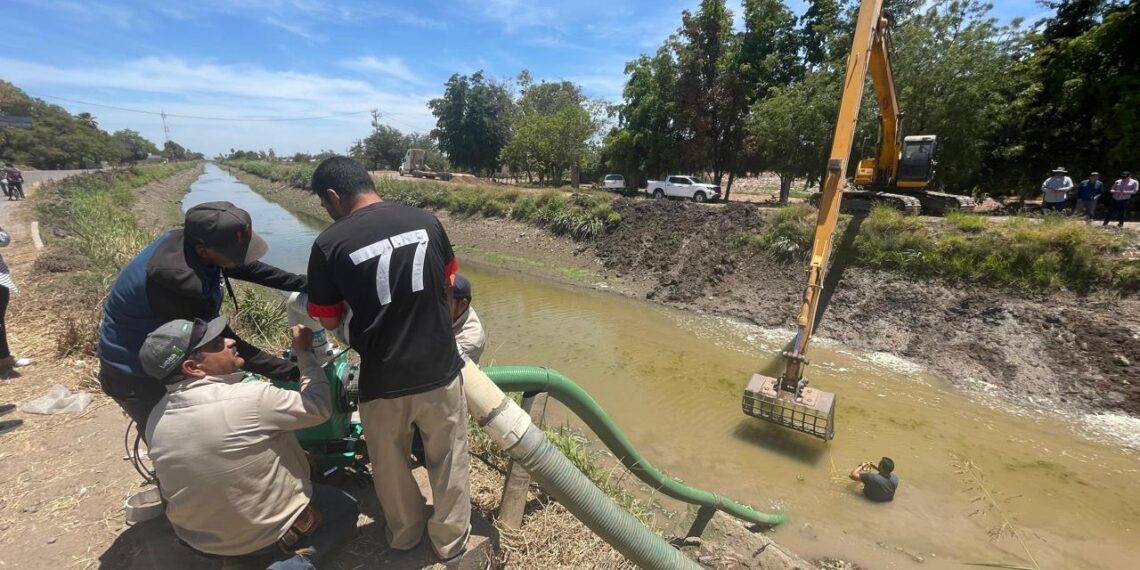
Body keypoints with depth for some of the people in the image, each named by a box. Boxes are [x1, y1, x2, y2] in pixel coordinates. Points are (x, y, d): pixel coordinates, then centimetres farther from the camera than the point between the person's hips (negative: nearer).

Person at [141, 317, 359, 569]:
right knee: (346, 508, 14)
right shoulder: (250, 399, -32)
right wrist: (305, 352, -7)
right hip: (271, 533, -7)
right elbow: (319, 406, -17)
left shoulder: (155, 421, -9)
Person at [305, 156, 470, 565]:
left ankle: (405, 534, 49)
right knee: (448, 460, 21)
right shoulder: (425, 220, -5)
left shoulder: (329, 243, -12)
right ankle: (452, 542, 41)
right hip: (440, 368, 2)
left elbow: (329, 321, -2)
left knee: (391, 464, 25)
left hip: (383, 379, -1)